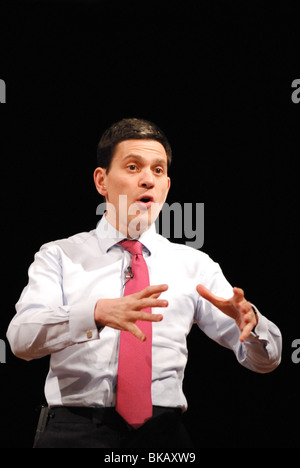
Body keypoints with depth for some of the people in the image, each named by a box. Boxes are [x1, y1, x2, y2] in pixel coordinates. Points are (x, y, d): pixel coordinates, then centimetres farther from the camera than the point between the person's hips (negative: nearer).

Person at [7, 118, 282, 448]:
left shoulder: (195, 265, 16)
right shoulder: (58, 257, 12)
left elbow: (265, 360, 11)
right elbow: (21, 337, -7)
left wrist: (249, 319, -13)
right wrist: (98, 312, -25)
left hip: (161, 430, 2)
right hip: (77, 429, -2)